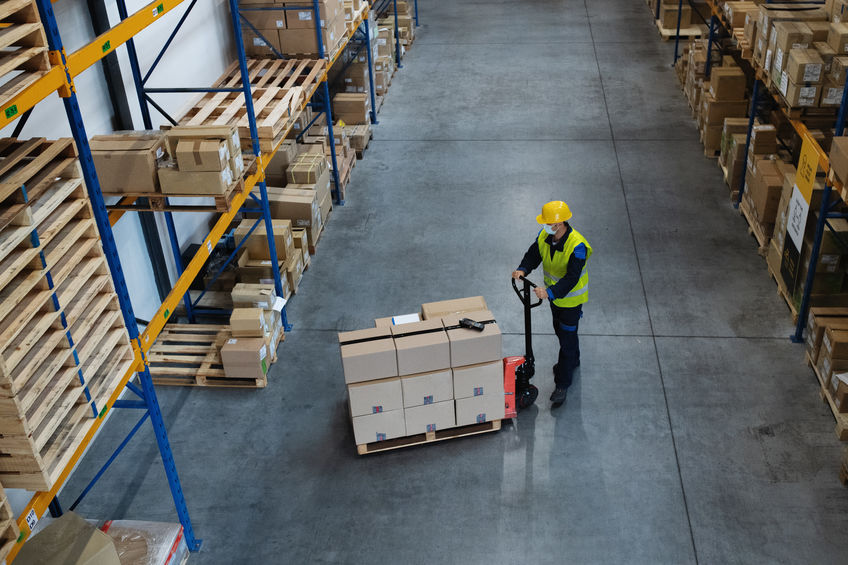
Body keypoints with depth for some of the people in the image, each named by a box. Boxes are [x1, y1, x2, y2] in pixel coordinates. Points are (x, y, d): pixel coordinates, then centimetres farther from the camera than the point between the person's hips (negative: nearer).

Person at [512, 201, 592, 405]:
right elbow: (533, 255, -5)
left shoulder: (577, 246, -34)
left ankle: (562, 384, 13)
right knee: (560, 329, 27)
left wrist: (549, 293, -48)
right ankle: (573, 361, 54)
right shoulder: (544, 235, -13)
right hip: (554, 294, 8)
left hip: (571, 297, -8)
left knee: (567, 338, 1)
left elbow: (571, 278, -37)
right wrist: (522, 270, -27)